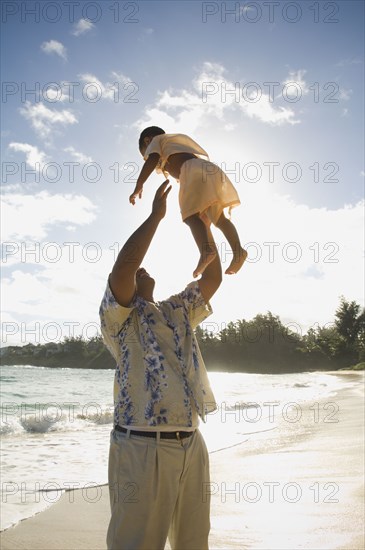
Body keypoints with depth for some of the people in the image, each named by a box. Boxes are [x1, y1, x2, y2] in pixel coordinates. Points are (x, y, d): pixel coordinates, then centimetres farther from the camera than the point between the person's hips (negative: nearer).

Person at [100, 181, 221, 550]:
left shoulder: (177, 311, 19)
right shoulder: (118, 315, 0)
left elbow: (212, 277, 15)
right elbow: (122, 266, -18)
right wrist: (155, 215, -10)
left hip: (191, 444, 7)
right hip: (142, 446, -6)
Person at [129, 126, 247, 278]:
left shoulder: (156, 140, 20)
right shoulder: (177, 143, 42)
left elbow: (152, 160, 0)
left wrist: (139, 185, -4)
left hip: (195, 172, -8)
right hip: (211, 170, 8)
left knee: (191, 216, -19)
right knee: (219, 218, 6)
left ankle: (206, 250, -41)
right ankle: (238, 250, -13)